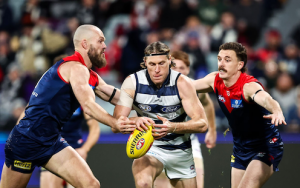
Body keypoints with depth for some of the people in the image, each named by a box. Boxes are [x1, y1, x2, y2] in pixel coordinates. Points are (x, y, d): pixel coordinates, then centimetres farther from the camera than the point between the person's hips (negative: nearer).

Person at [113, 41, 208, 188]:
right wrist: (136, 121, -42)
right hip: (148, 147, -2)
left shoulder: (182, 83, -15)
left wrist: (173, 127, -40)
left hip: (180, 150, 2)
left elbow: (202, 124, -21)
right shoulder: (132, 82, -14)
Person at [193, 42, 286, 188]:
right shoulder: (215, 80, -7)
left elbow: (265, 98, -51)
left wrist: (277, 112, -71)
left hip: (266, 147, -8)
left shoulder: (249, 86, -29)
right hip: (240, 148, 8)